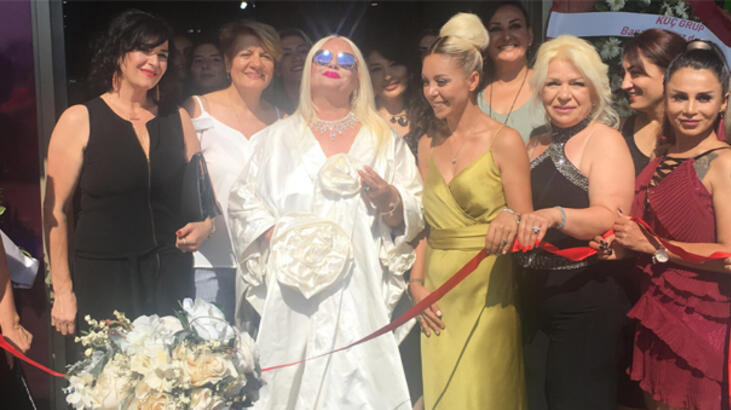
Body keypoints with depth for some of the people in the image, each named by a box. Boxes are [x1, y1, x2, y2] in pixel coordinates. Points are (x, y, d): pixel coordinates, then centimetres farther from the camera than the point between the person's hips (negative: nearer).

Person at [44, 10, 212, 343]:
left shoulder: (177, 119, 9)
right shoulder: (80, 120, -2)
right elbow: (56, 209, -3)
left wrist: (205, 224, -4)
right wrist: (63, 290, -7)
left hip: (170, 277, 3)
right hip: (102, 279, -3)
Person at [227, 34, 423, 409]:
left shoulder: (383, 139, 12)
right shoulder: (280, 136, 13)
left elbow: (415, 212, 7)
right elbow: (242, 201, 8)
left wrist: (388, 197, -12)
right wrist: (275, 233, -8)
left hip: (360, 290, 0)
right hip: (294, 289, 0)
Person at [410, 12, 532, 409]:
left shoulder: (504, 141, -7)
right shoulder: (428, 144, 9)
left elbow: (525, 226, -5)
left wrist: (511, 220, -28)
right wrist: (416, 283, 2)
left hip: (486, 293, -5)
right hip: (436, 296, 5)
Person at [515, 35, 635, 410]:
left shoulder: (605, 140, -9)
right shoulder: (537, 146, 12)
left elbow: (610, 218, -23)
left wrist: (556, 216, -38)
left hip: (585, 302, -7)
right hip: (535, 299, 7)